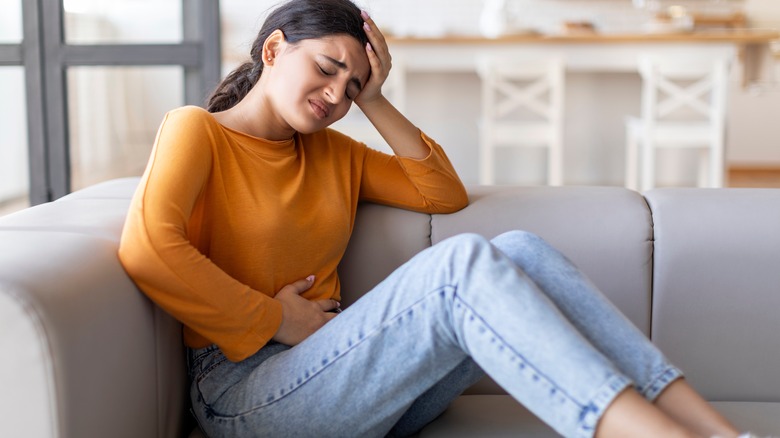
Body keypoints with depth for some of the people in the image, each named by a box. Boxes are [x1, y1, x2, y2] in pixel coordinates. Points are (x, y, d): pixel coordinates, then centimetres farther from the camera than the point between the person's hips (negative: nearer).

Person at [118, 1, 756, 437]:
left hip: (336, 378, 7)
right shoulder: (196, 132, 1)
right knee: (462, 262, -30)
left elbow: (445, 194, 18)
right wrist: (274, 319, -13)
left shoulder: (332, 153, 22)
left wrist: (374, 102, 11)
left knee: (522, 252, -16)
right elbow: (147, 247, -18)